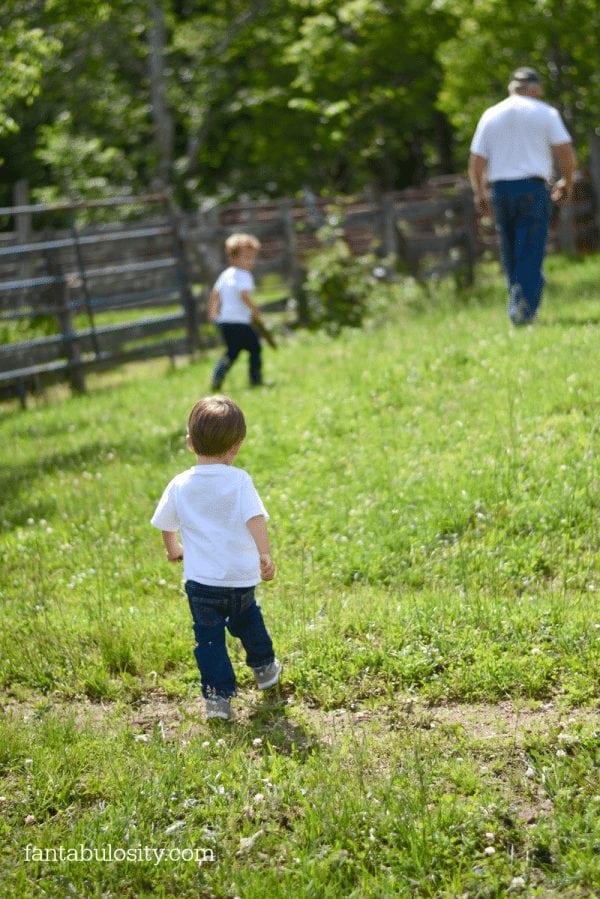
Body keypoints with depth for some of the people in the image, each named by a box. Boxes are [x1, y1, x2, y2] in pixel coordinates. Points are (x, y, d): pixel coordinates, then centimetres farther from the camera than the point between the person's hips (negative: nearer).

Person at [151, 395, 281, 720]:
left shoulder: (180, 485, -1)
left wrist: (174, 549, 31)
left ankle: (218, 696, -1)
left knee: (209, 637, 6)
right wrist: (265, 556, -22)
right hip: (241, 576, 1)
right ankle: (264, 667, 42)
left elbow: (166, 524, 12)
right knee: (247, 619, 27)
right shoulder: (239, 480, -9)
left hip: (200, 578, 0)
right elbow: (255, 518, -21)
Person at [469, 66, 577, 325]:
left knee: (510, 254, 13)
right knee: (531, 253, -5)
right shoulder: (545, 113, 4)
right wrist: (567, 182, 13)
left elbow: (476, 161, 8)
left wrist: (479, 193, 20)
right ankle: (525, 307, -17)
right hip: (534, 188, -3)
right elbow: (566, 153, -3)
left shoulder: (490, 115, 11)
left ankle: (517, 302, 14)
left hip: (500, 189, 3)